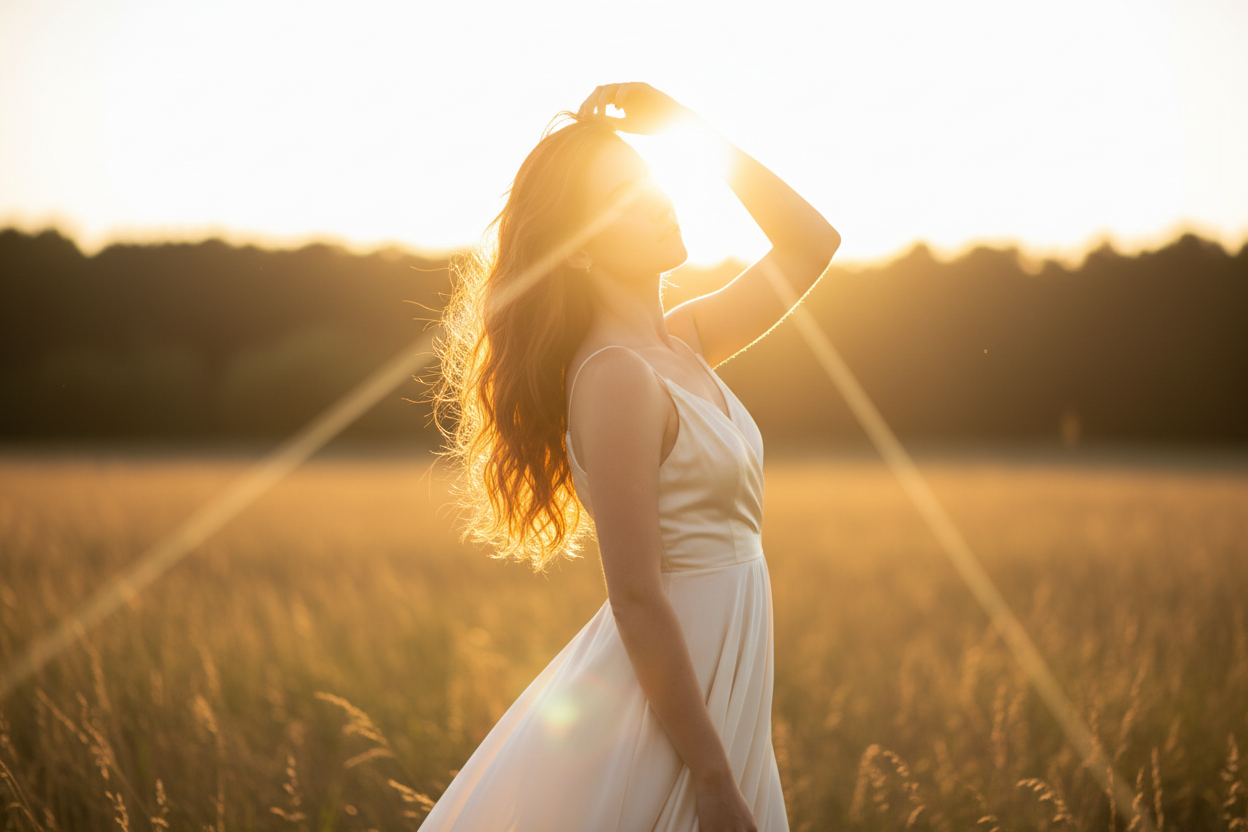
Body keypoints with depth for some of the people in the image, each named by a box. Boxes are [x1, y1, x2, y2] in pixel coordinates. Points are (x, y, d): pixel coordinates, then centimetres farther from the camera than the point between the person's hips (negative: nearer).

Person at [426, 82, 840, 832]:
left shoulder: (679, 344, 7)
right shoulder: (616, 376, -18)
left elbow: (812, 242, 17)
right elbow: (636, 600, -21)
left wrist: (695, 127, 7)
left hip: (716, 696, 8)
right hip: (663, 712, -8)